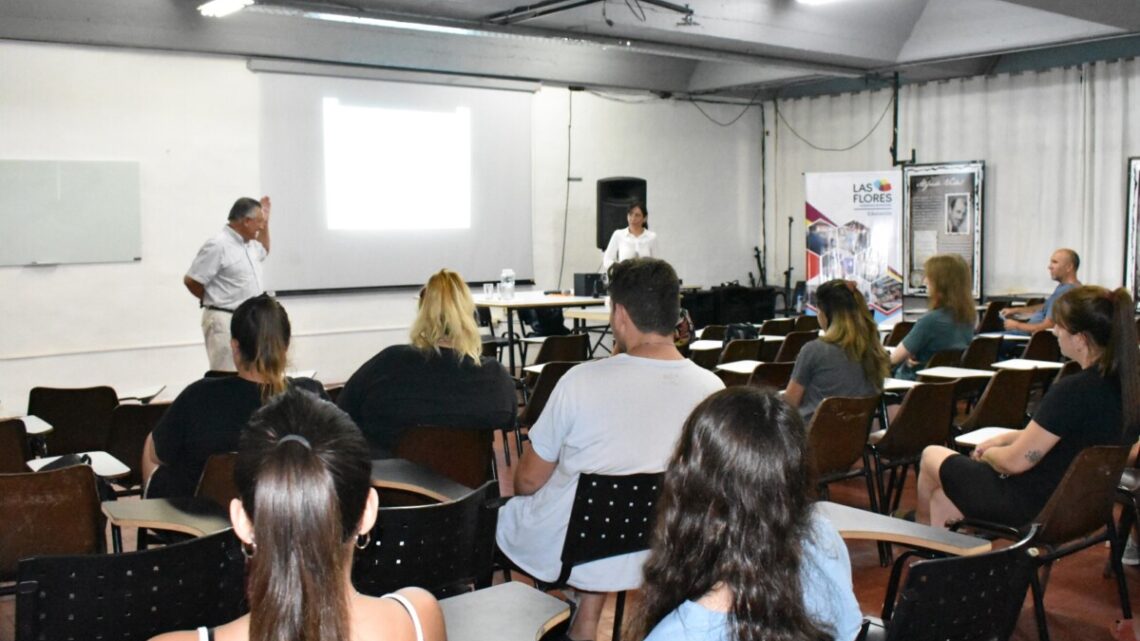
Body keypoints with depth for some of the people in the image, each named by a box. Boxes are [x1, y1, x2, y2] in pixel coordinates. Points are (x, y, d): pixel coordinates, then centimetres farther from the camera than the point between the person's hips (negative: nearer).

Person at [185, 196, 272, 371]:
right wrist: (215, 300, 1)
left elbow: (263, 251, 36)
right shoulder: (218, 245, -16)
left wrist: (266, 220, 22)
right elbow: (191, 280, -15)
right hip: (225, 321, -9)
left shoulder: (249, 244, 11)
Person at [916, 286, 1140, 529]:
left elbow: (1015, 462, -22)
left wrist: (987, 453, -1)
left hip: (1036, 510, -8)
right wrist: (1007, 438, 10)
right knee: (942, 497, 21)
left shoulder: (1072, 391, -31)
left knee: (931, 456, 17)